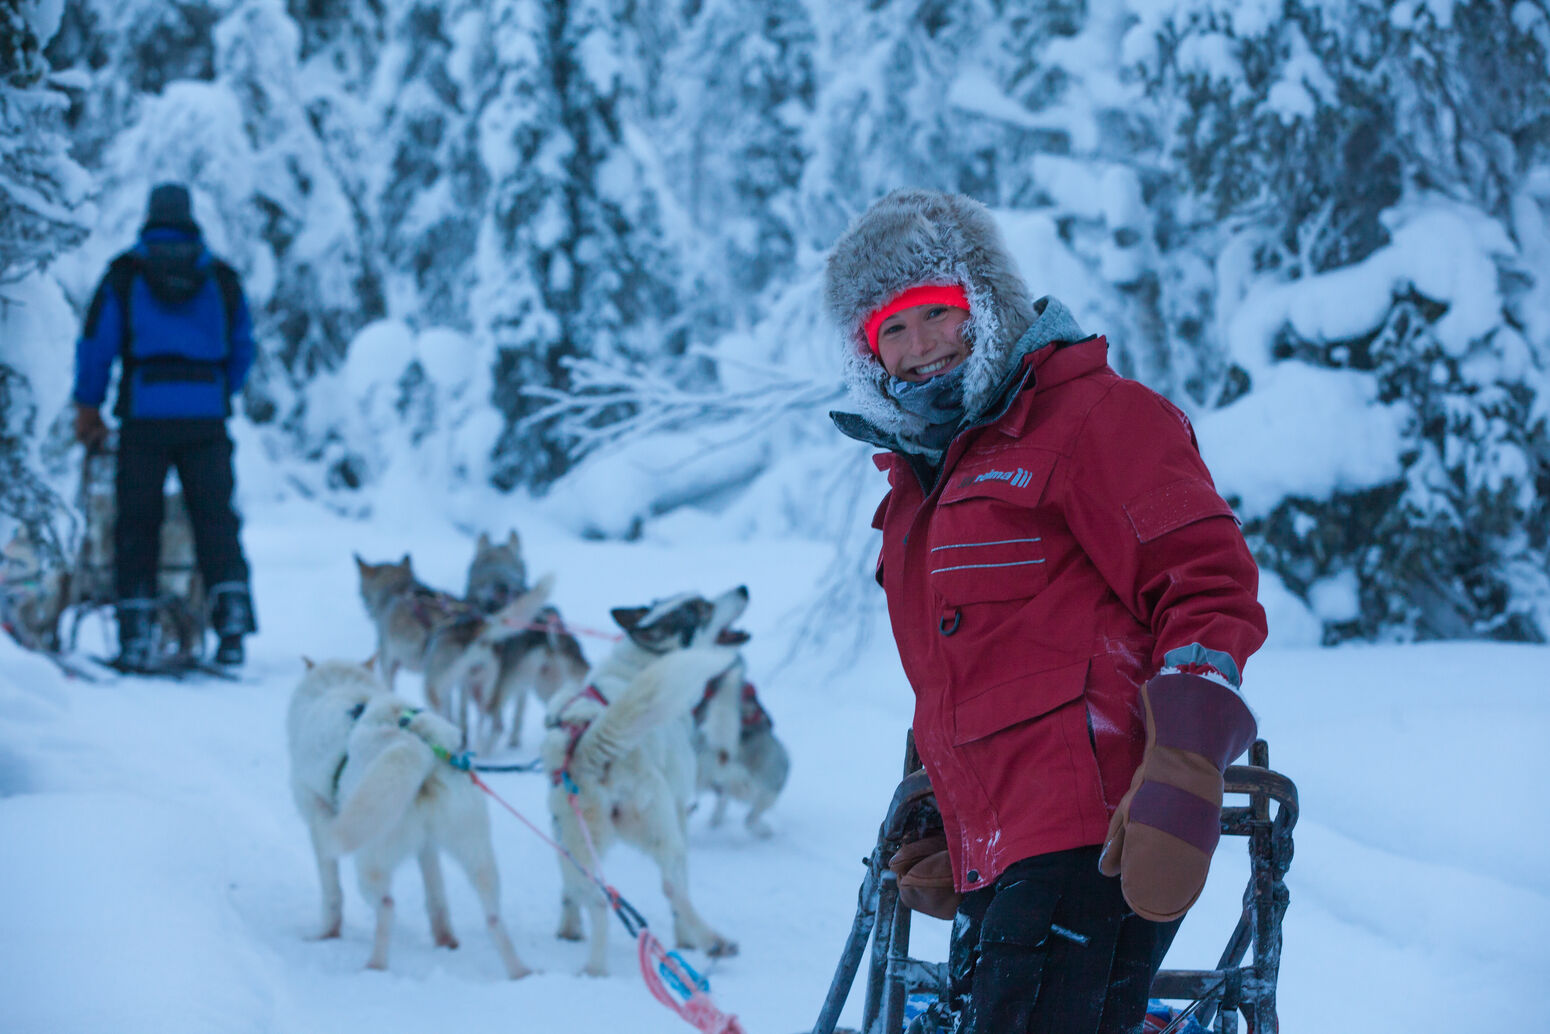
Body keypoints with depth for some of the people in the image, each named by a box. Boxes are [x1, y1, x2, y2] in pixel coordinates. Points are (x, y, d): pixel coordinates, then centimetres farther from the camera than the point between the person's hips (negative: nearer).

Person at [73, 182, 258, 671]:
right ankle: (232, 614, -9)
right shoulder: (221, 277, 10)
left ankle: (136, 634, 2)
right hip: (207, 415, 1)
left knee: (137, 522, 4)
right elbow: (242, 350, 14)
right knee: (215, 518, 5)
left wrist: (88, 410, 12)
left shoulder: (125, 273, 4)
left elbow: (96, 344, 2)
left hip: (145, 414, -1)